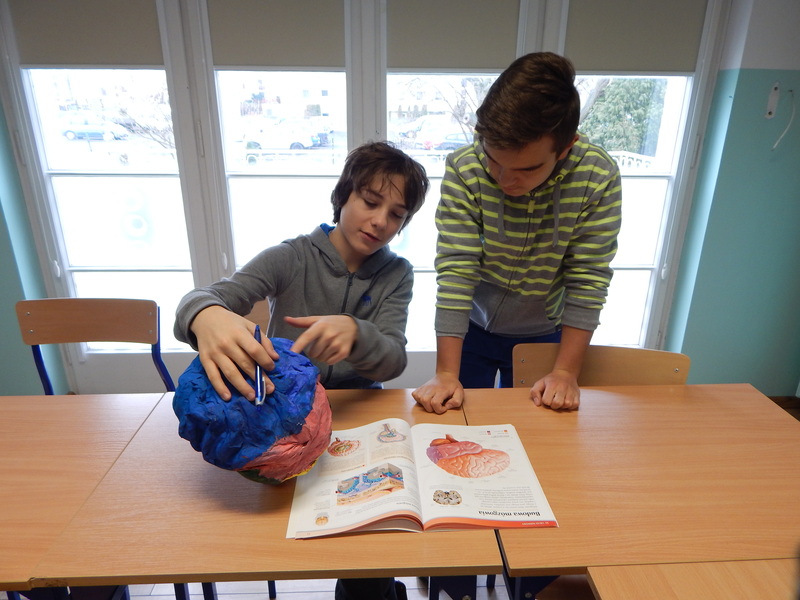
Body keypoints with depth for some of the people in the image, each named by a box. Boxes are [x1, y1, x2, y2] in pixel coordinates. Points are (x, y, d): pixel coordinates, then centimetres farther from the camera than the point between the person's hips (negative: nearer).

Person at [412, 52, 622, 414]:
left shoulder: (599, 179, -23)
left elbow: (587, 281, -18)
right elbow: (455, 270, -27)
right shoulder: (463, 169, -25)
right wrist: (446, 373, -28)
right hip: (471, 326, 0)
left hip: (543, 335, 1)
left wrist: (566, 373, -20)